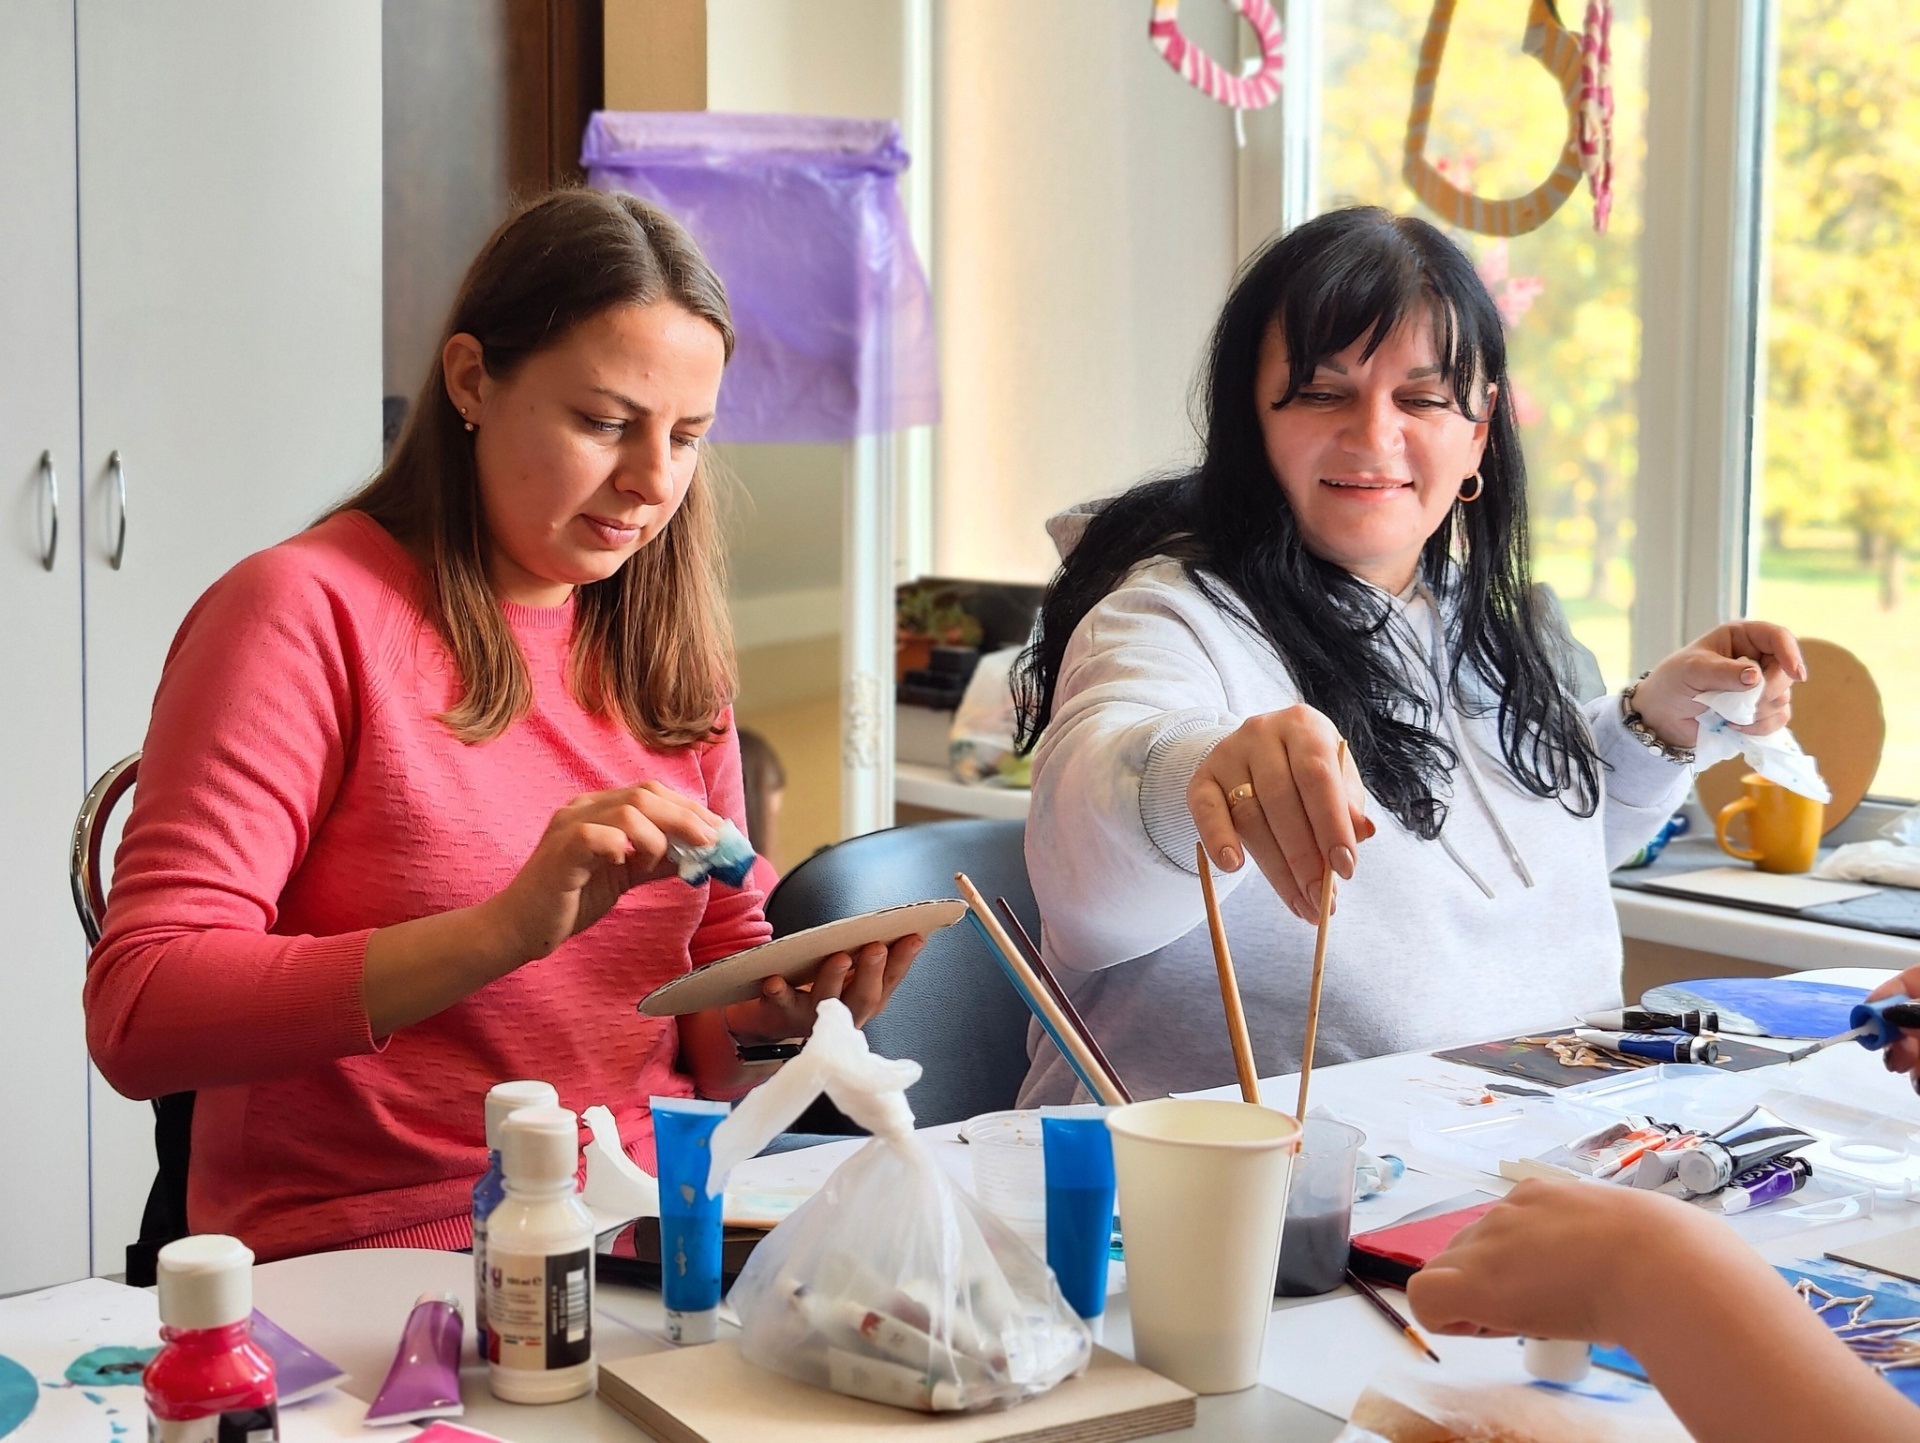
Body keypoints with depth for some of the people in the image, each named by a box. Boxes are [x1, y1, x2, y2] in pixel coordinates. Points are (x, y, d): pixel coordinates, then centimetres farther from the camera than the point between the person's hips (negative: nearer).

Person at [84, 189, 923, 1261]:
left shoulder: (663, 642, 13)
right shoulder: (303, 612, -8)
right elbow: (137, 1017, -18)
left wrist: (774, 1011, -6)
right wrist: (508, 929, -27)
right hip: (368, 1280, -6)